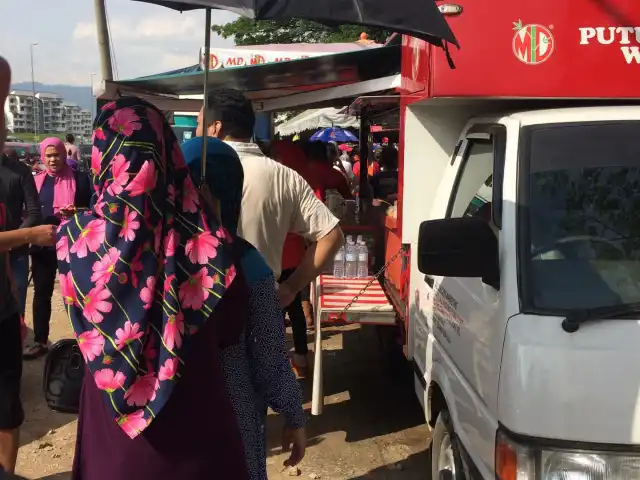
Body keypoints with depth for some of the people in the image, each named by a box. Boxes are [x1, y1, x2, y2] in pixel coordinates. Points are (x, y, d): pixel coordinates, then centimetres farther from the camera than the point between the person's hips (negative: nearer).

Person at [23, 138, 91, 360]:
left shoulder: (78, 179, -3)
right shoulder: (36, 180, 9)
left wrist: (76, 212, -22)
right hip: (43, 244, 4)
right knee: (41, 293, 8)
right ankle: (40, 341, 18)